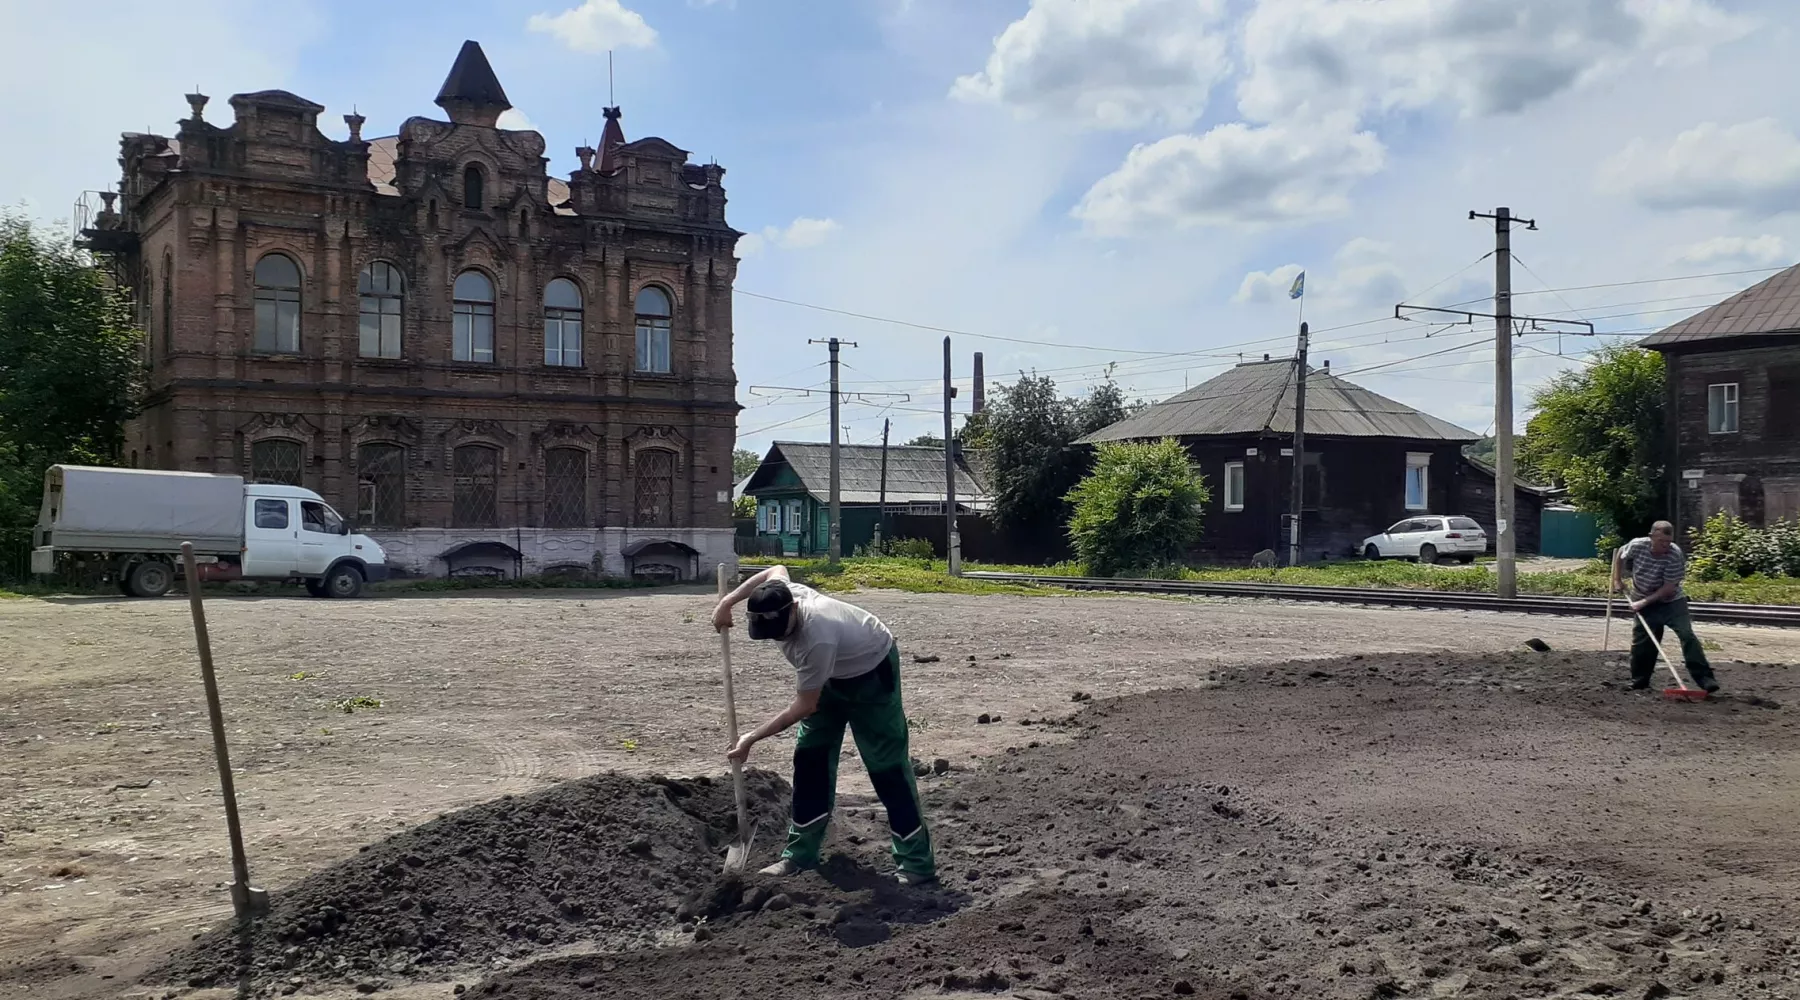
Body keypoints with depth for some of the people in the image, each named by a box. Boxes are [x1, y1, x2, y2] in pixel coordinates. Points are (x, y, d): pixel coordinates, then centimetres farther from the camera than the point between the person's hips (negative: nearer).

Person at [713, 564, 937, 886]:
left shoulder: (817, 639, -43)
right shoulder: (778, 597, -22)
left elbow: (805, 707, -31)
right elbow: (777, 569, 6)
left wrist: (752, 738, -25)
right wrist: (728, 601, -3)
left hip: (872, 673, -8)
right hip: (833, 675, 8)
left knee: (887, 766, -11)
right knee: (810, 757, 5)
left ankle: (917, 864, -7)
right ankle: (800, 854, 13)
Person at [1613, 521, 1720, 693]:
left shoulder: (1675, 555, -25)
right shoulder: (1637, 546, -17)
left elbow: (1668, 588, -23)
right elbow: (1619, 554, 8)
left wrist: (1644, 602, -23)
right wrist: (1617, 580, 4)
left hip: (1671, 601, -2)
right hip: (1643, 603, 3)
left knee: (1687, 635, -17)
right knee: (1641, 642, 4)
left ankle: (1705, 678, -18)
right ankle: (1639, 680, 17)